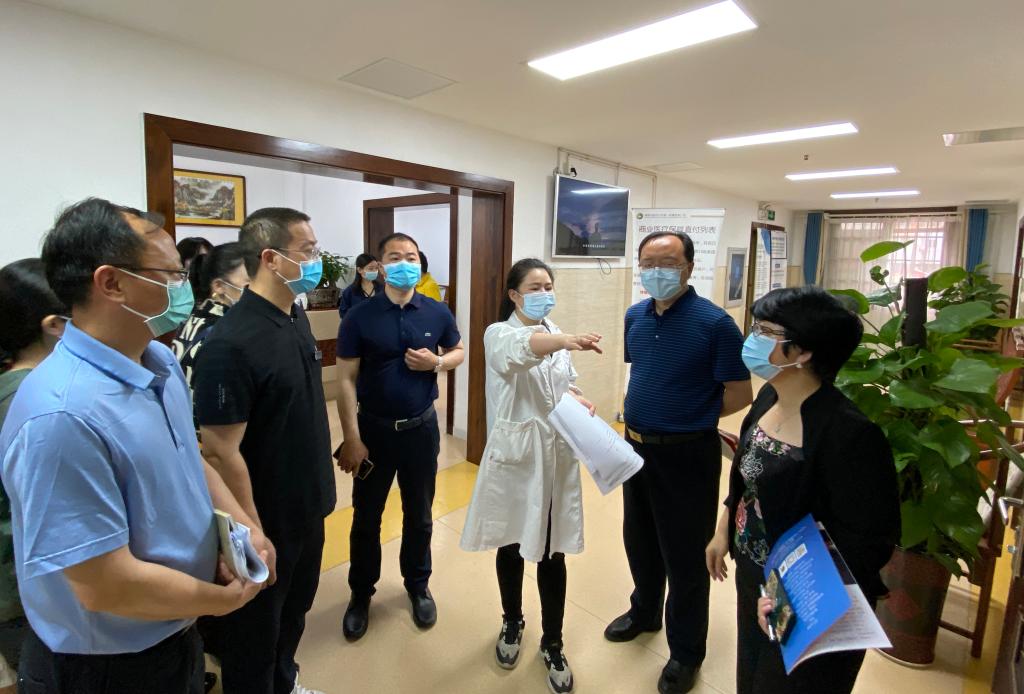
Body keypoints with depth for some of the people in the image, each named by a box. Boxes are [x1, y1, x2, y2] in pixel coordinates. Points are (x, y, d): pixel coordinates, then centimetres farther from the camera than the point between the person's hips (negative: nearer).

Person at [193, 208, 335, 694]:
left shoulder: (297, 317, 0)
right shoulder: (231, 343, -26)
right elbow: (221, 451, -23)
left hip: (308, 507, 8)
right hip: (266, 519, -8)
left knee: (295, 609, 28)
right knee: (255, 631, 17)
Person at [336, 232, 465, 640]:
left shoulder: (437, 313, -4)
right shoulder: (359, 317, -10)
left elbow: (459, 353, 11)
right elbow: (346, 380, -9)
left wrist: (436, 363, -12)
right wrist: (351, 439, -13)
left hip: (421, 428, 2)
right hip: (373, 428, -1)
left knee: (419, 514, 16)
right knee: (366, 517, 13)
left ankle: (418, 586, 39)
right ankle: (361, 593, 36)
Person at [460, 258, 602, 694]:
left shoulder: (557, 334, 8)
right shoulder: (499, 335, -10)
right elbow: (521, 349, -35)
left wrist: (580, 403, -8)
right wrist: (565, 342, -54)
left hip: (556, 455, 3)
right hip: (514, 455, -3)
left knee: (552, 553, 10)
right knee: (511, 547, 15)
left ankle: (552, 644, 30)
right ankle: (512, 623, 41)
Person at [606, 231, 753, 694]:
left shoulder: (714, 323, -18)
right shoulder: (634, 317, 2)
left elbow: (740, 395, -12)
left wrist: (691, 417, -4)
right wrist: (647, 412, 6)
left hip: (687, 454, -6)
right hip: (637, 447, 6)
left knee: (684, 556, 9)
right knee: (639, 540, 23)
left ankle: (686, 652, 31)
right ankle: (644, 611, 48)